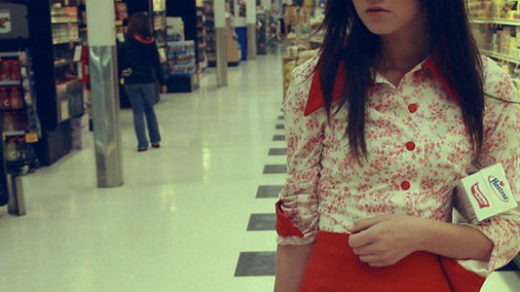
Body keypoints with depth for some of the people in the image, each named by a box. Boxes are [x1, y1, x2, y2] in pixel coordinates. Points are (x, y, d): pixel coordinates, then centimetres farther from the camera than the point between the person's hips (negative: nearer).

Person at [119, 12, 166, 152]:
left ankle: (142, 143, 4)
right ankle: (155, 140, 19)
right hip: (148, 81, 2)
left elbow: (121, 62, -6)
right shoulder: (151, 42, -1)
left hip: (131, 82, -2)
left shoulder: (126, 42, -7)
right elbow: (157, 64, 3)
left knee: (138, 113, 4)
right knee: (149, 110, 17)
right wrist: (162, 82, 7)